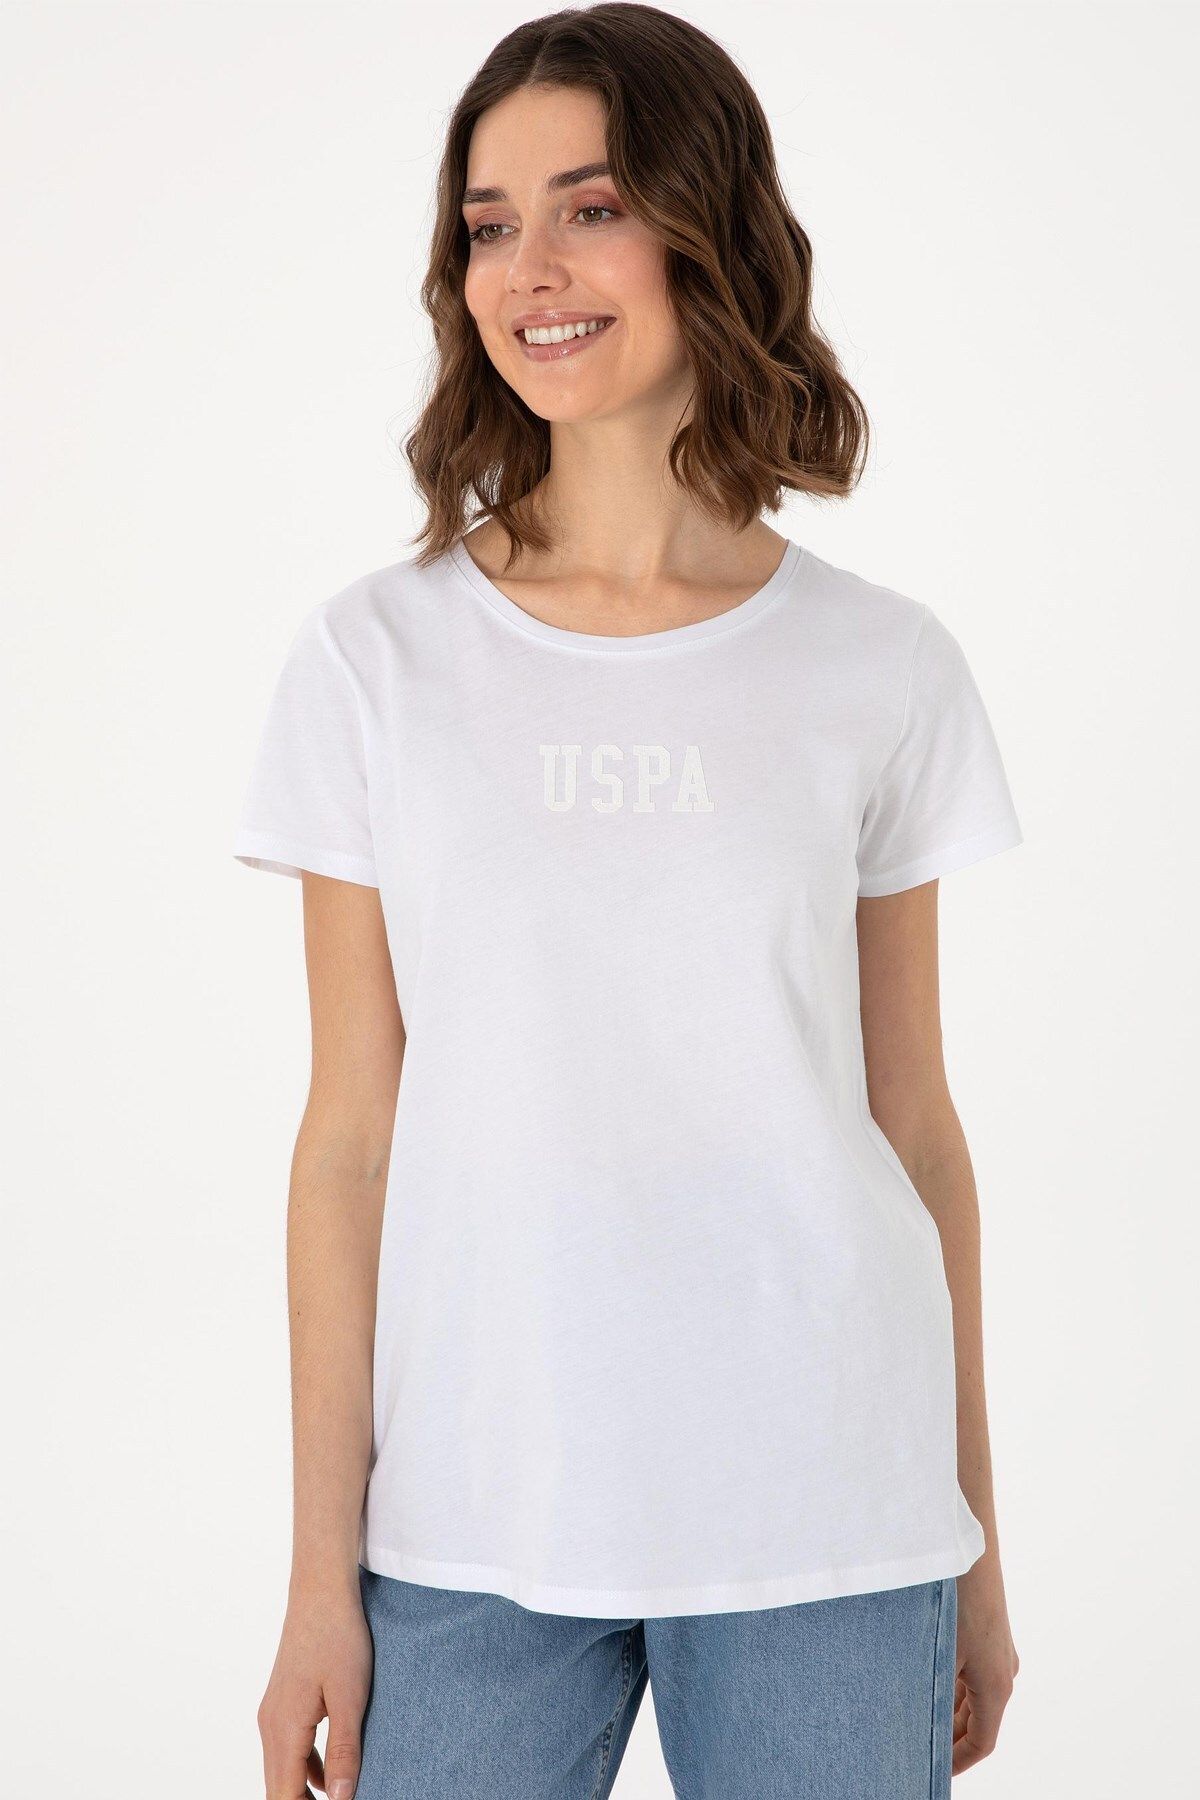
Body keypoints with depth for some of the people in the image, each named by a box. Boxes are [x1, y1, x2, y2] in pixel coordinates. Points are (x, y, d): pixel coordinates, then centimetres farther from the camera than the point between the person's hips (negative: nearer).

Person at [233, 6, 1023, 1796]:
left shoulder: (883, 672, -1)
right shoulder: (375, 660, -1)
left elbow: (913, 1120, 5)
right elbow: (350, 1133, -1)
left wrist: (975, 1545, 9)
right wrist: (321, 1570, 0)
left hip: (822, 1527, 0)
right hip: (470, 1531, 0)